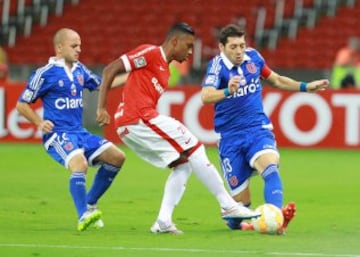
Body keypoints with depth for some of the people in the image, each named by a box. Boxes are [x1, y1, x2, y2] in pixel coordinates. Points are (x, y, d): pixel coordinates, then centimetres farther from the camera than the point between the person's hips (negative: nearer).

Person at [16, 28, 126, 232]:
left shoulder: (79, 70, 11)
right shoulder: (45, 74, -7)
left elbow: (101, 85, 27)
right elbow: (22, 105, -2)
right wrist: (40, 122, -17)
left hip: (79, 133, 8)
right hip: (57, 134, -8)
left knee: (117, 157, 1)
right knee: (79, 164, -33)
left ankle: (90, 204, 11)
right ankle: (83, 216, -34)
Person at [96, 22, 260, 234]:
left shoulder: (165, 71, 24)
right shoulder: (151, 53, -3)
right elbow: (110, 69, -8)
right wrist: (102, 108, -14)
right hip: (140, 119, -10)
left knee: (183, 164, 10)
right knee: (195, 150, -8)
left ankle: (163, 221, 0)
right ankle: (228, 205, -7)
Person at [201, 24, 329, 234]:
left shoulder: (253, 57, 2)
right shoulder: (217, 65, -13)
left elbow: (276, 80, 22)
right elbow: (206, 96, -32)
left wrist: (306, 87, 16)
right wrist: (228, 91, -51)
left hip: (258, 129, 2)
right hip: (230, 137, -2)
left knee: (270, 165, -32)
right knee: (242, 200, -2)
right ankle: (234, 223, 34)